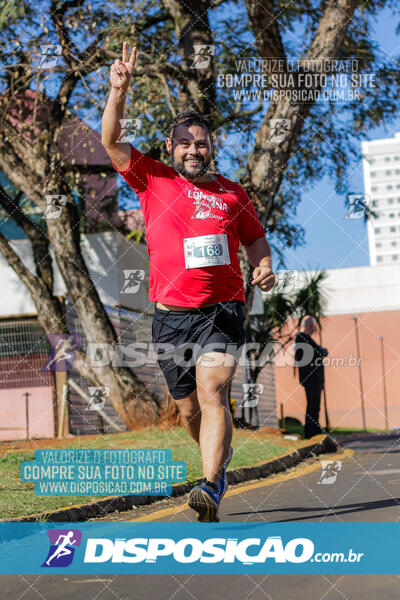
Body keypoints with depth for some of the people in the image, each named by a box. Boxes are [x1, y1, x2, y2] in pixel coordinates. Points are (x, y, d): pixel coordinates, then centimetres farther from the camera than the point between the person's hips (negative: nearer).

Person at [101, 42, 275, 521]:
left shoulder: (231, 193, 12)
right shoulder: (153, 180, 9)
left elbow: (256, 239, 22)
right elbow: (110, 141, -1)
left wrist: (264, 268, 1)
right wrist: (119, 90, -13)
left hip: (222, 311, -1)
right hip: (171, 315, 1)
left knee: (212, 393, -20)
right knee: (189, 409, 9)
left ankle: (211, 487, -27)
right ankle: (221, 459, 37)